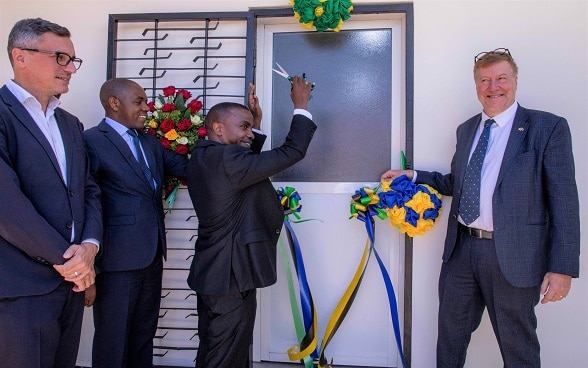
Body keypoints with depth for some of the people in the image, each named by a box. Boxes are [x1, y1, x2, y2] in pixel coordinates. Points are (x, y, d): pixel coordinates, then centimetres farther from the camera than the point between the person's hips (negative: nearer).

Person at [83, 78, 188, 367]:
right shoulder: (92, 141, -11)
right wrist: (88, 262, -13)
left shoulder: (149, 141, 12)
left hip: (152, 256, 7)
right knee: (113, 342, 10)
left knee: (144, 335, 21)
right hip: (118, 259, -7)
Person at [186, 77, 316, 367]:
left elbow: (247, 163, 22)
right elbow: (292, 152, -19)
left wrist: (257, 124, 15)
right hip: (230, 276, -10)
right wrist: (301, 107, -5)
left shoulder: (202, 157, 8)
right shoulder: (225, 159, -21)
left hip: (214, 274, 10)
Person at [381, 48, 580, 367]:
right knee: (450, 335, 19)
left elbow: (564, 200, -9)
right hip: (461, 248, 5)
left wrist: (562, 266, -14)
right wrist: (414, 177, 7)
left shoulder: (548, 128, -5)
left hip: (512, 254, -5)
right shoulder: (466, 129, 12)